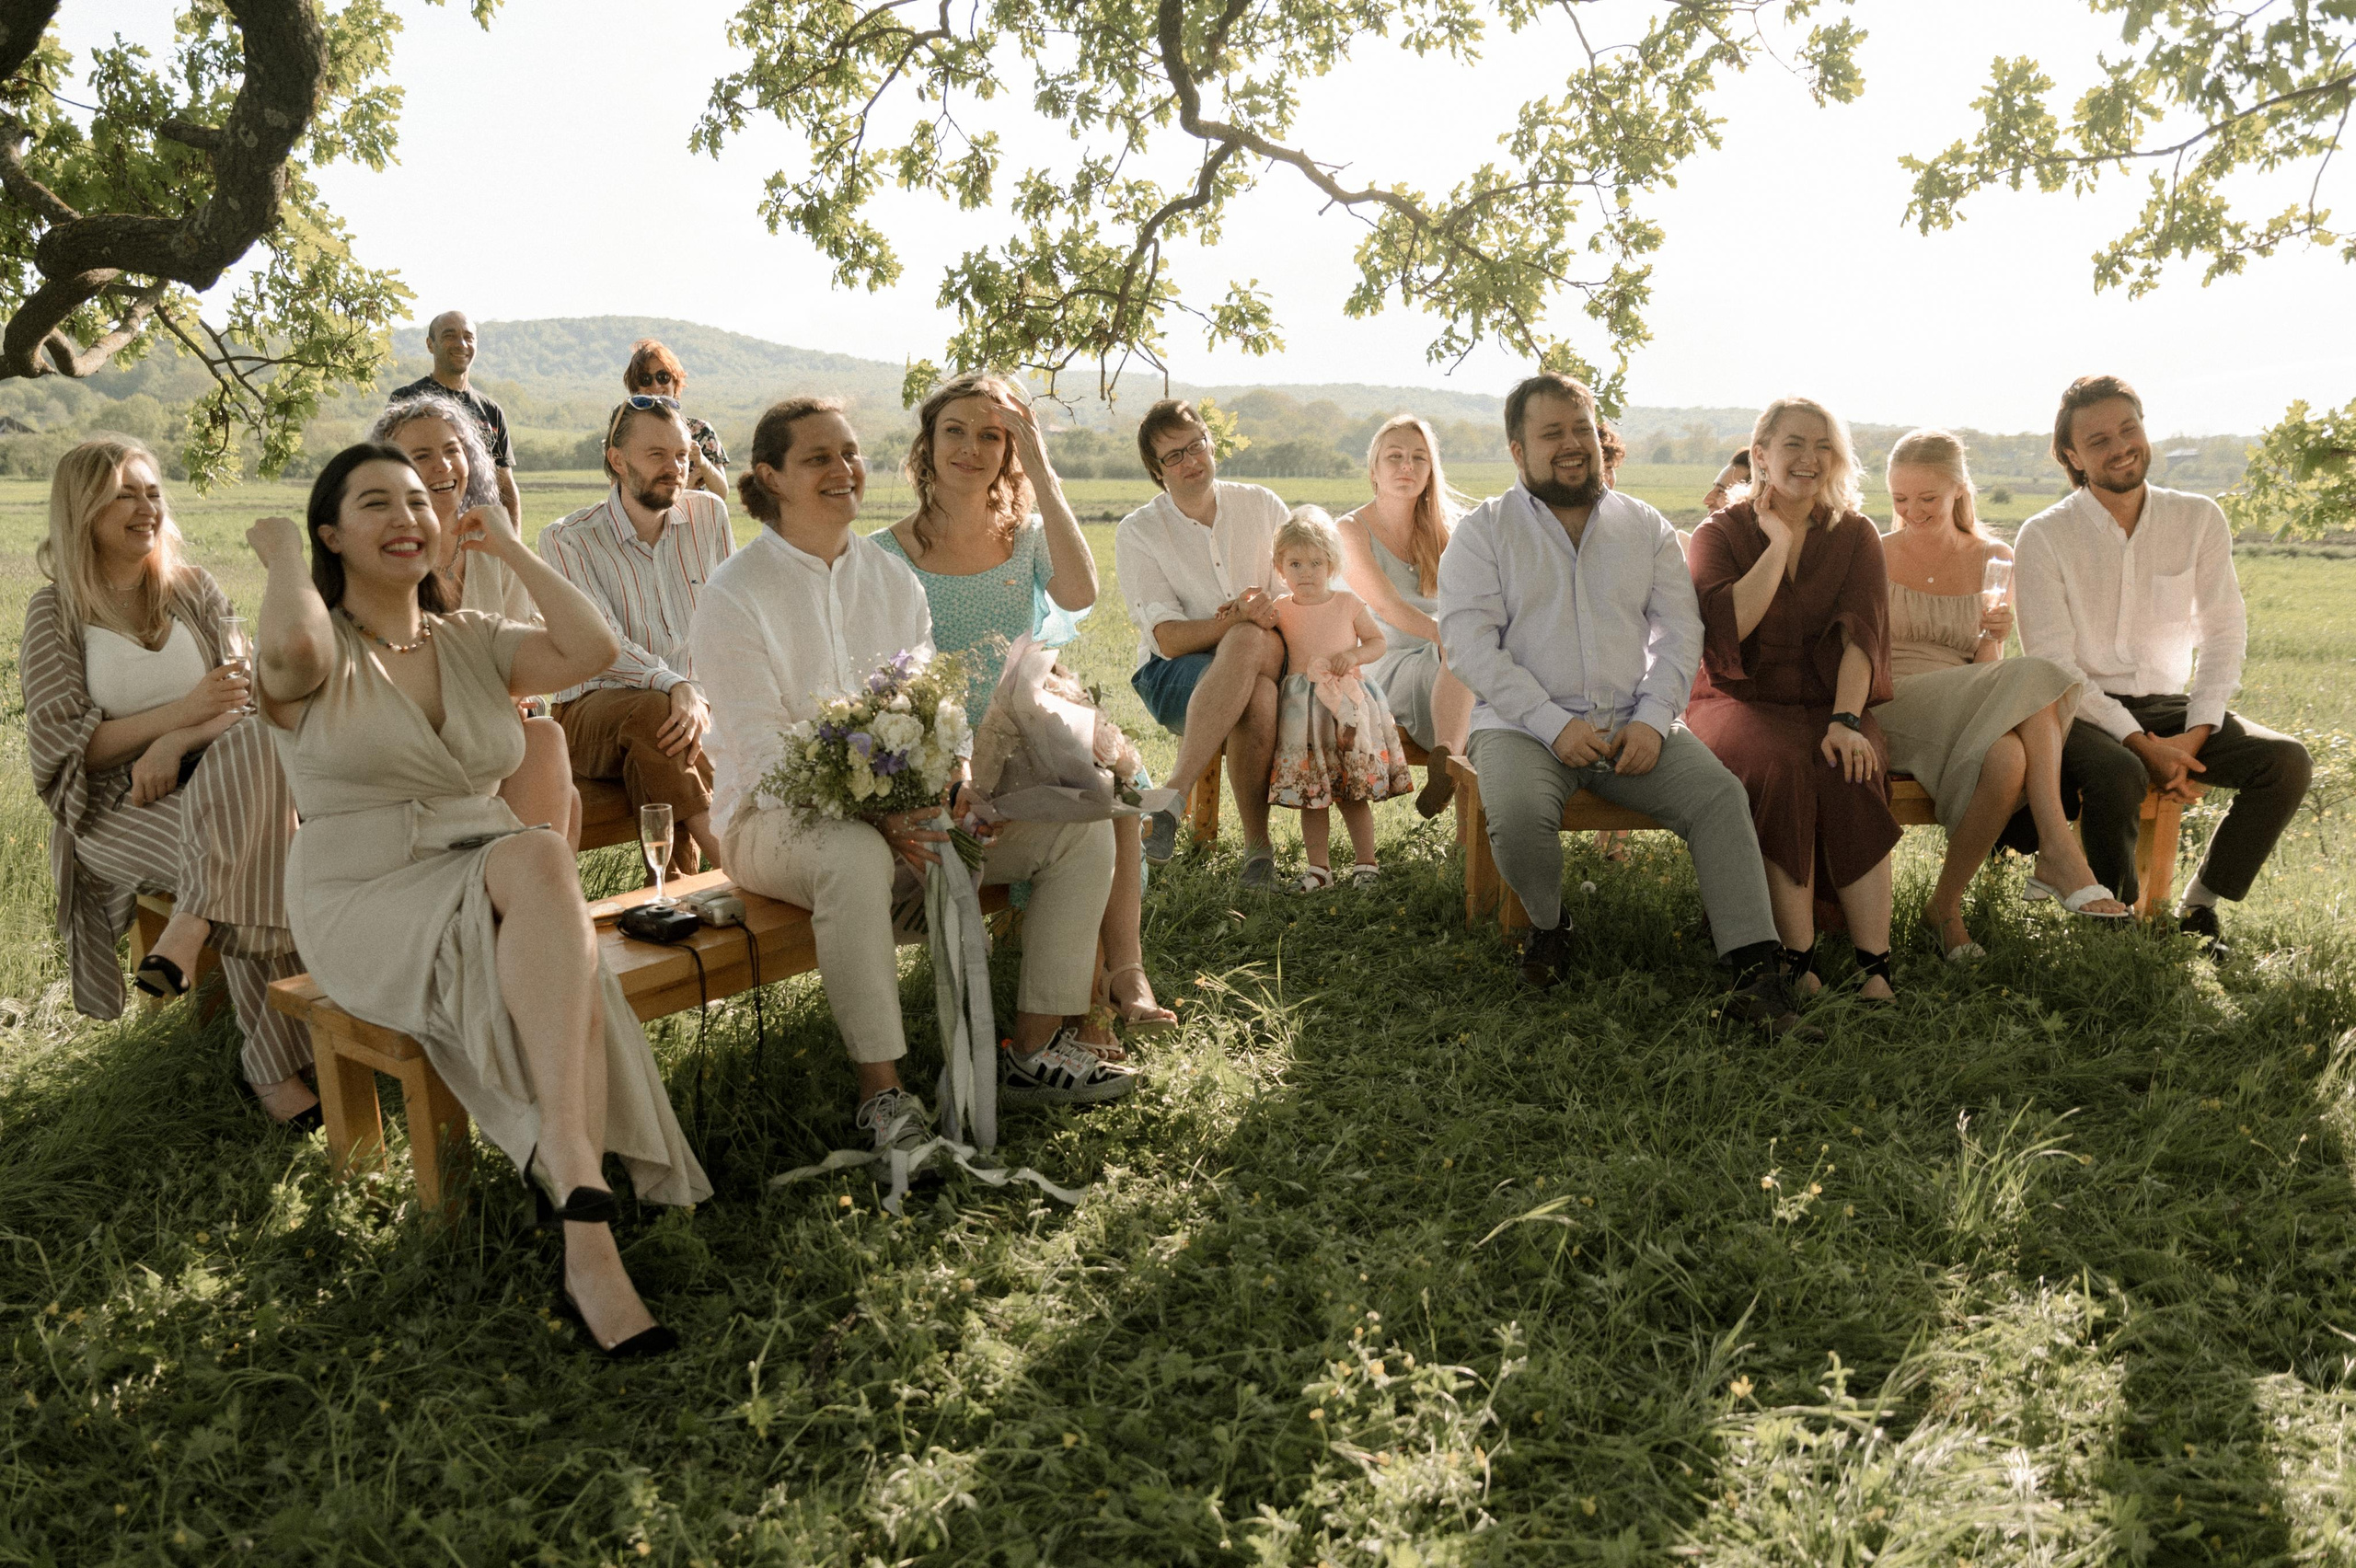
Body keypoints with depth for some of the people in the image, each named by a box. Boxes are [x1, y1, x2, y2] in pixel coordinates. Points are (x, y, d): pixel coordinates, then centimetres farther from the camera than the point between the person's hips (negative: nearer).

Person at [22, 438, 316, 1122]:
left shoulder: (193, 590, 11)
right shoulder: (55, 614, 2)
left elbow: (242, 699, 5)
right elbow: (62, 744, -6)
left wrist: (176, 744, -17)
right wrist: (183, 711, -19)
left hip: (210, 787, 3)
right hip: (115, 809, -3)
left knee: (258, 743, -33)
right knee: (252, 861, -32)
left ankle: (190, 926, -34)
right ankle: (273, 1061, -27)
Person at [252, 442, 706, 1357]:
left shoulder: (473, 642, 15)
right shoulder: (319, 655, 1)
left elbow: (593, 648, -2)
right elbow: (294, 646, -26)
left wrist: (509, 548, 7)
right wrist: (281, 552, -6)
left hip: (494, 901, 4)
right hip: (366, 907, -4)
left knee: (567, 976, -31)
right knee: (539, 856, -35)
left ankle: (588, 1253, -37)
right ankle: (575, 1167, -40)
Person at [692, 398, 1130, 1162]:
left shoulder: (891, 575, 10)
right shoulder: (734, 595, -9)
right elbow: (762, 755, -16)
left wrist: (957, 787, -14)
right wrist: (876, 819, -30)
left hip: (905, 800, 6)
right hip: (774, 814, -6)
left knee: (1081, 824, -8)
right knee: (855, 856, -43)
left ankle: (1034, 1052, -3)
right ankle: (881, 1091, -28)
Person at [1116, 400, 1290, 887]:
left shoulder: (1263, 507, 9)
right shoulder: (1137, 533, 0)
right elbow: (1170, 640, -9)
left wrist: (1265, 613, -18)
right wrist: (1241, 618, -26)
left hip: (1269, 661, 2)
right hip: (1175, 676, -2)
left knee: (1249, 643, -37)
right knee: (1255, 696, -36)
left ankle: (1171, 795, -38)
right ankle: (1256, 844, -33)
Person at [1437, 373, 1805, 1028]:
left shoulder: (1646, 527, 15)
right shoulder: (1482, 531, 4)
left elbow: (1680, 630, 9)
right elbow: (1469, 642, -7)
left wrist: (1653, 719, -10)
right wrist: (1554, 723, -17)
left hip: (1633, 725, 3)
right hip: (1522, 724, -3)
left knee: (1719, 794, -22)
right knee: (1518, 814, -32)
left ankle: (1756, 968, -21)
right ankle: (1548, 924, 0)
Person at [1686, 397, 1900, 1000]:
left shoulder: (1855, 535, 9)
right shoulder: (1721, 533, 5)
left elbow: (1860, 633, -7)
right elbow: (1724, 625, -14)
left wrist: (1845, 720, -23)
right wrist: (1779, 543, -8)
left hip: (1829, 705, 2)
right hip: (1741, 702, -1)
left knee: (1850, 775, -32)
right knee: (1780, 768, -34)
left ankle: (1875, 971, -32)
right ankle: (1799, 966, -31)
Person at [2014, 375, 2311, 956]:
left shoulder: (2199, 520, 5)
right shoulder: (2045, 536, -7)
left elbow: (2224, 635, 3)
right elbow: (2052, 665, -11)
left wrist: (2193, 738, -12)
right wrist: (2140, 743, -19)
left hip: (2169, 706, 4)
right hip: (2082, 711, -4)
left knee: (2287, 761, -18)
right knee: (2118, 774, -36)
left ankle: (2199, 908, -3)